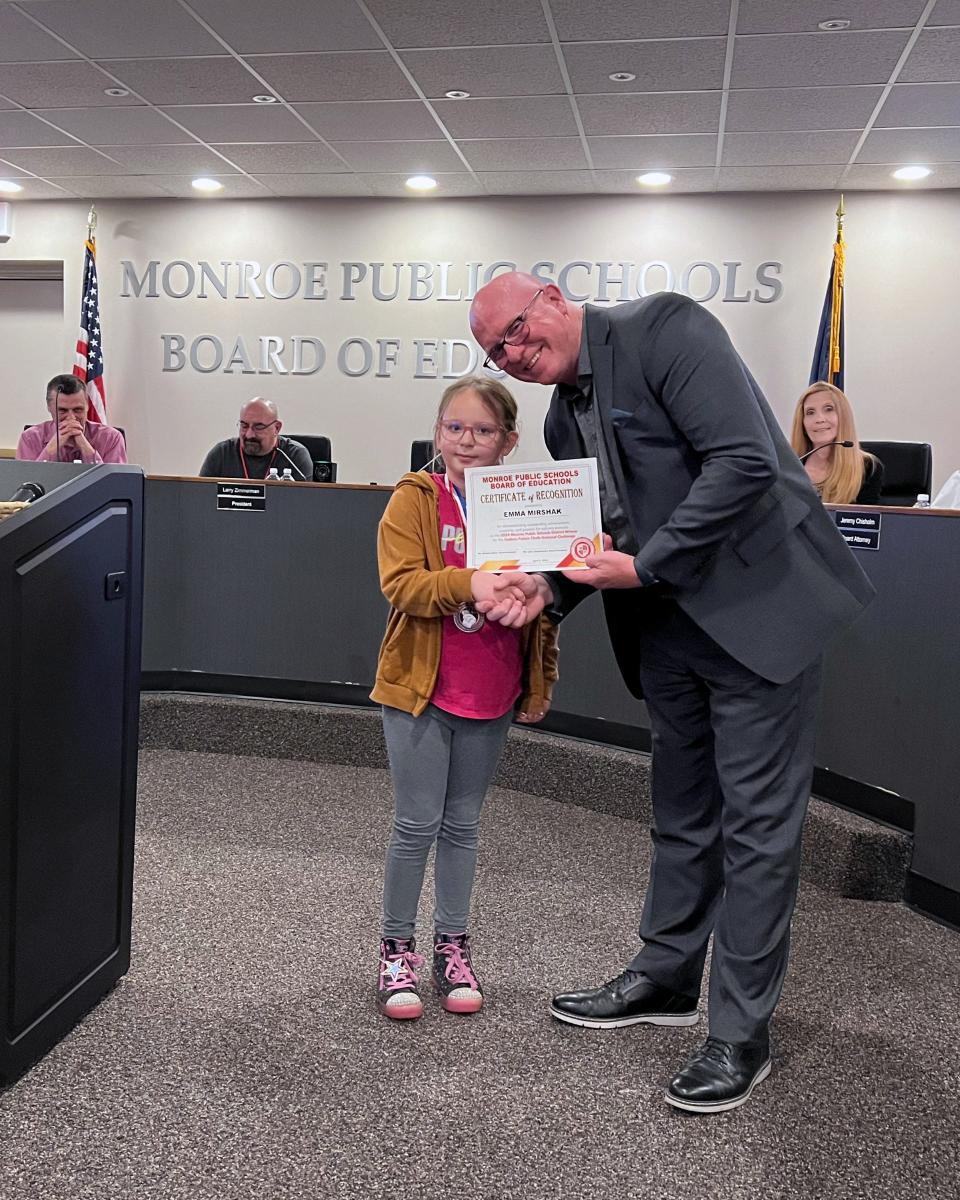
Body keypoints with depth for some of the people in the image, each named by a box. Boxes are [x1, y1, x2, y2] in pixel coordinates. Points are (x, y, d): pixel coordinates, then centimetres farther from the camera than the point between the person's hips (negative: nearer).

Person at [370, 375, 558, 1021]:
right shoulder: (415, 499, -5)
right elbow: (400, 582, -16)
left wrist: (536, 655, 2)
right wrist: (468, 584, -31)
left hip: (492, 694, 3)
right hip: (420, 685, -3)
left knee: (462, 823, 14)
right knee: (417, 822, 2)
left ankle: (453, 945, 28)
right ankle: (397, 949, 19)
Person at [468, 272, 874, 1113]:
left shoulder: (664, 327, -13)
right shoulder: (564, 419, 11)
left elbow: (746, 461, -23)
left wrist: (645, 565, -21)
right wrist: (550, 590, -5)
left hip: (757, 605, -8)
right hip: (666, 626, 8)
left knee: (755, 817, 1)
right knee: (682, 812, 19)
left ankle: (742, 1034, 13)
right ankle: (666, 979, 35)